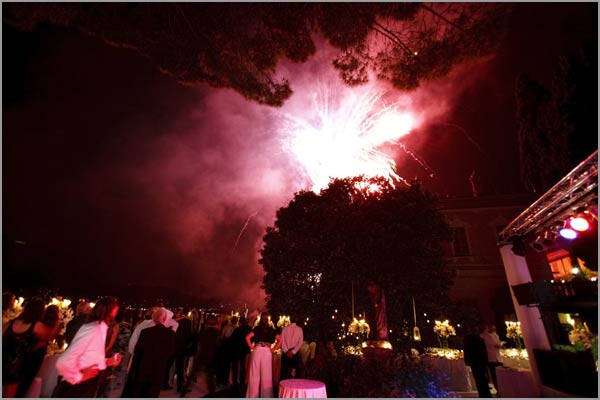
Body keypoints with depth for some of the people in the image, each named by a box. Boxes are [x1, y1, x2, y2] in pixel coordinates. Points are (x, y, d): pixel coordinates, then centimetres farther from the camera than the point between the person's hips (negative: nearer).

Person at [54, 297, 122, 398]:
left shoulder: (100, 329, 2)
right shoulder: (93, 329, -27)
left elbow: (90, 361, 11)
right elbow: (64, 362, -32)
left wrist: (108, 362, 0)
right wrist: (79, 377, -18)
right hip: (76, 388, -9)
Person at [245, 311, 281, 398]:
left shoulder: (257, 328, 1)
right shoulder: (271, 330, 5)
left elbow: (247, 338, -7)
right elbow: (280, 340, 3)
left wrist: (252, 347, 1)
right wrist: (273, 349, 4)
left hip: (257, 351, 0)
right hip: (267, 352, 1)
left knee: (255, 374, 9)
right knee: (266, 374, 8)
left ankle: (253, 395, 16)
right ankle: (266, 395, 15)